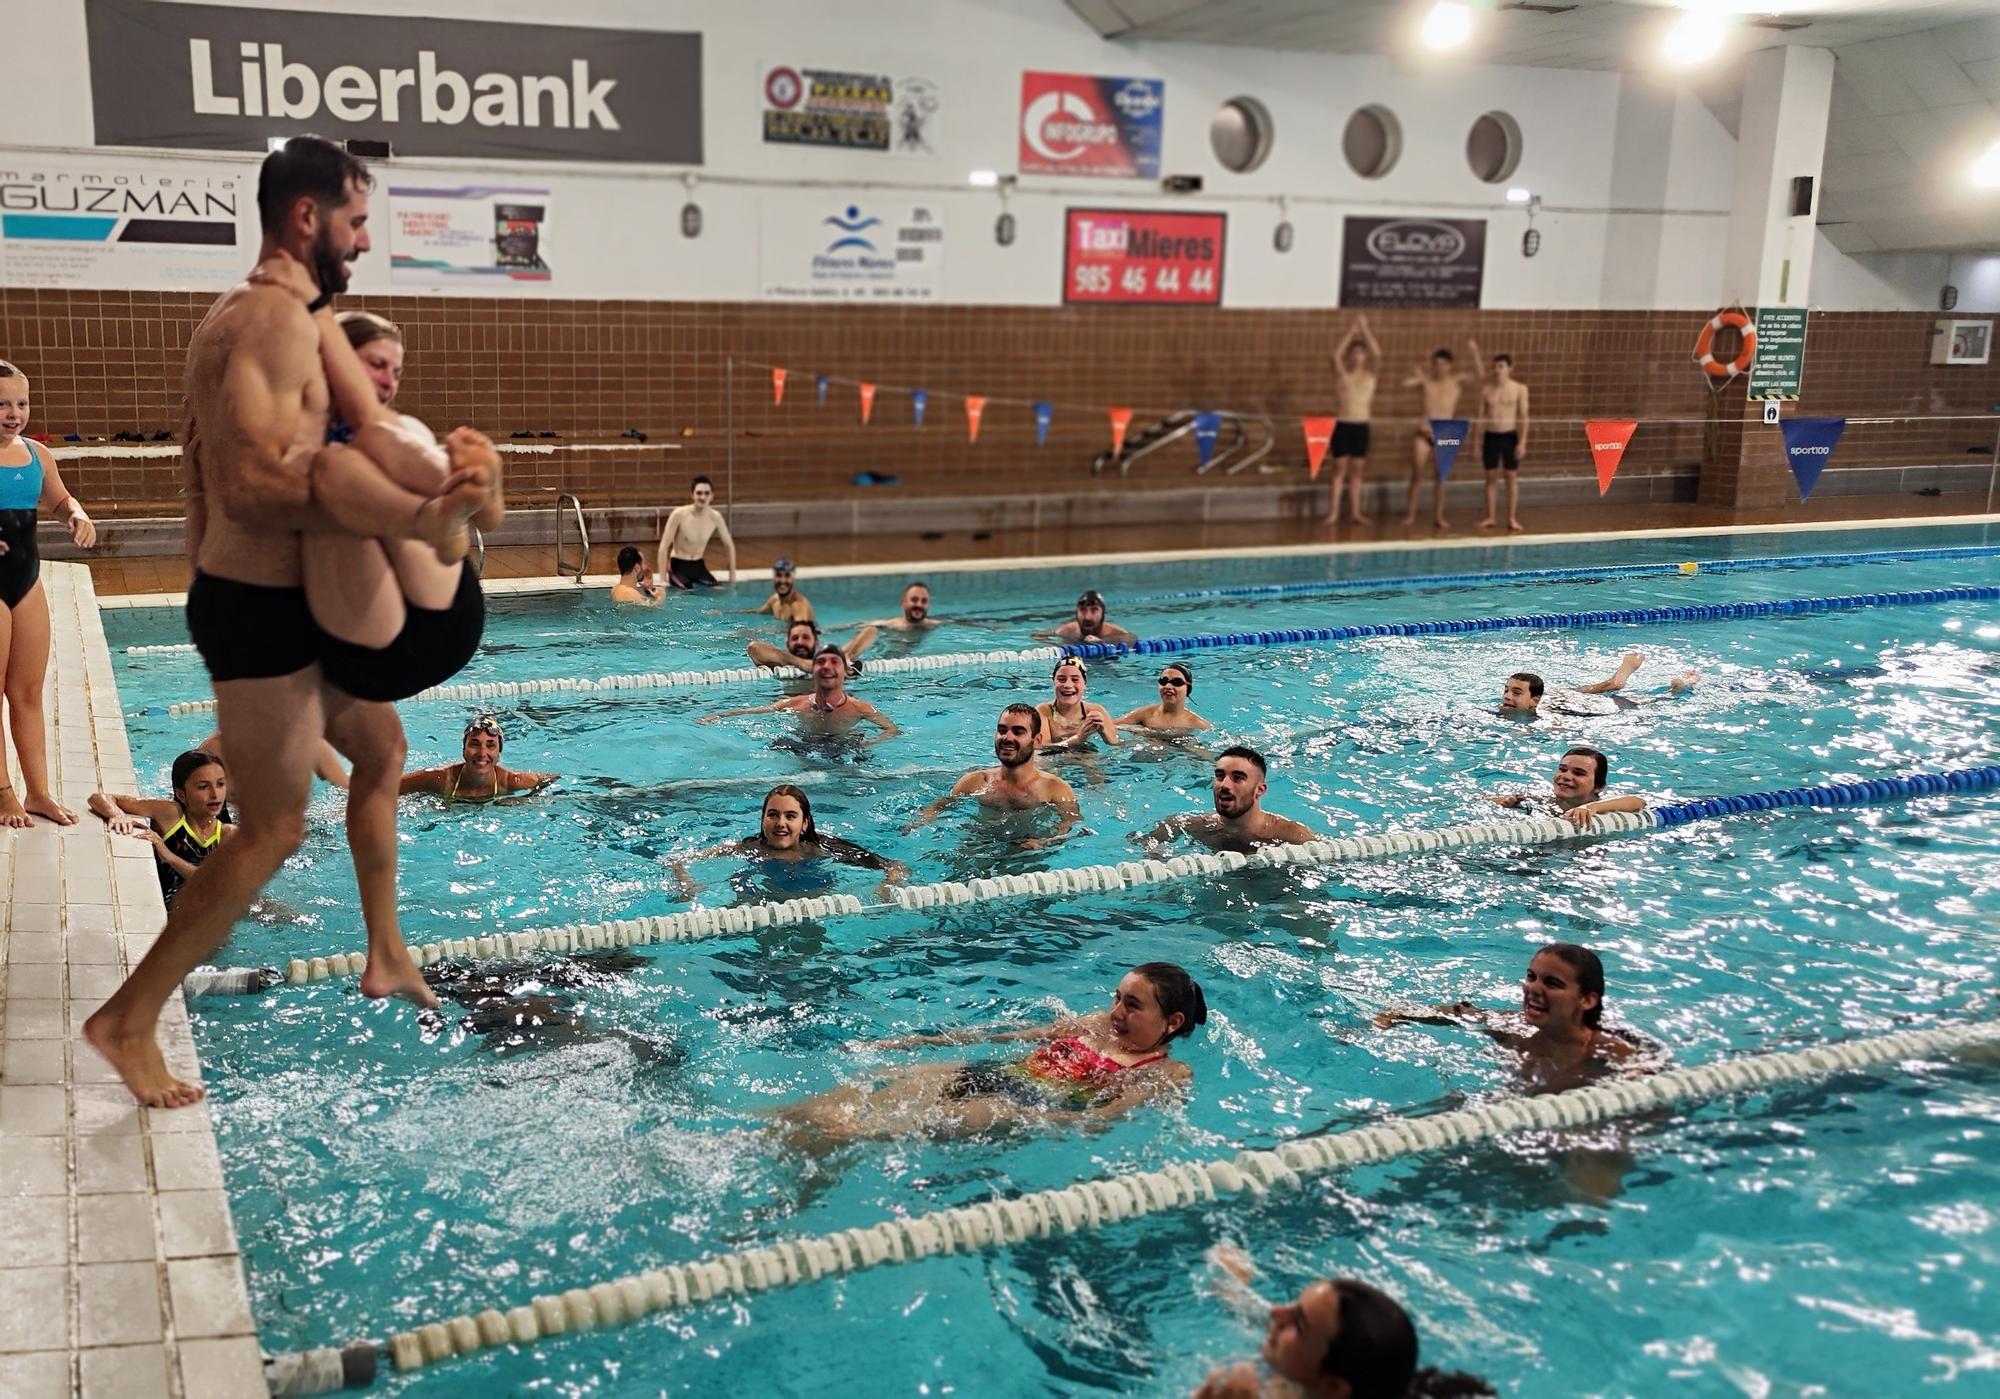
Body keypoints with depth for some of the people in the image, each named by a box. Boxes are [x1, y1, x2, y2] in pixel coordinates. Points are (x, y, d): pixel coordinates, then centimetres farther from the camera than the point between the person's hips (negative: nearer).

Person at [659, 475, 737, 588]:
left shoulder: (715, 517, -7)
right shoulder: (679, 514, -19)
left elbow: (729, 545, 6)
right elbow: (664, 546, -16)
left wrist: (732, 575, 3)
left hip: (699, 566, 4)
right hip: (678, 566, -4)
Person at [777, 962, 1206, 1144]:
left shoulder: (1169, 1074, 1)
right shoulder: (1096, 1024, 22)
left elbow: (1104, 1117, -14)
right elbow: (1008, 1034, 22)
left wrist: (1028, 1120, -30)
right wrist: (912, 1041, 18)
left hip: (1023, 1107, -7)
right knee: (846, 1098, -14)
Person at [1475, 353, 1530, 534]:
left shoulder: (1520, 389, -3)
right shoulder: (1486, 388, 2)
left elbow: (1523, 417, -4)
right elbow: (1481, 416, 7)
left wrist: (1522, 442, -11)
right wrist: (1478, 442, 4)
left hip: (1509, 436, -2)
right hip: (1490, 436, 2)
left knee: (1511, 477, 3)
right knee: (1491, 477, 6)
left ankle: (1512, 519, 7)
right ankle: (1491, 517, 14)